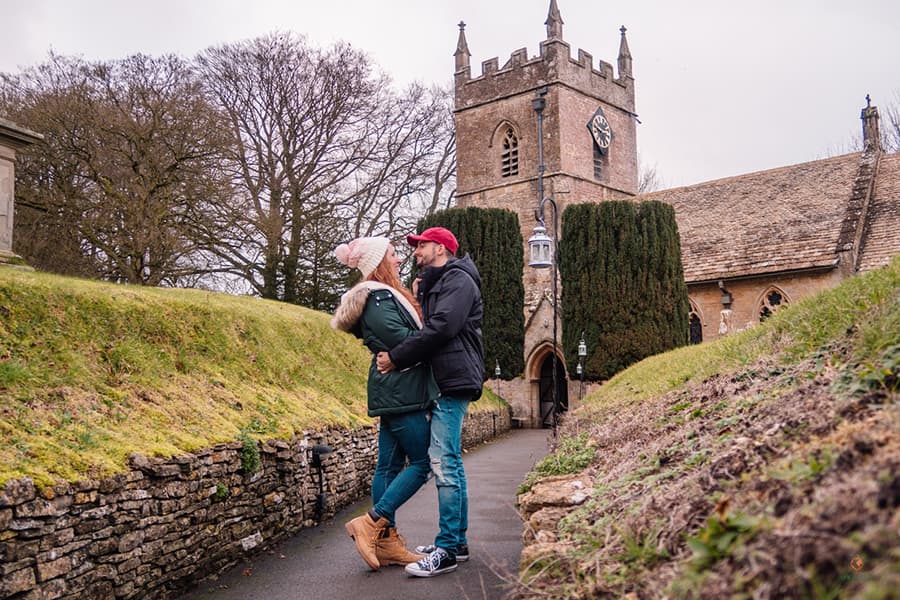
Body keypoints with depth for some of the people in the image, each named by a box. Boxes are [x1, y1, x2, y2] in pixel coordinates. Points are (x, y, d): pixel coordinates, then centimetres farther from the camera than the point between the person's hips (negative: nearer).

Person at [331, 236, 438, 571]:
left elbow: (412, 332, 16)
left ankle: (387, 543, 14)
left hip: (393, 394, 10)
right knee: (422, 463, -6)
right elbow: (403, 340, -22)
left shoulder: (385, 297, 18)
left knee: (389, 465, 9)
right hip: (400, 394, -10)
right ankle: (371, 524, -3)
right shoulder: (378, 300, -14)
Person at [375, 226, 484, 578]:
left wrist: (396, 358, -17)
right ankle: (457, 541, 19)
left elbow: (441, 328, -20)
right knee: (450, 464, 12)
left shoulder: (458, 280, -7)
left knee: (444, 463, -13)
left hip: (453, 382, -10)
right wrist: (417, 300, 7)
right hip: (442, 383, 10)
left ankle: (447, 550, -10)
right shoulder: (434, 285, 25)